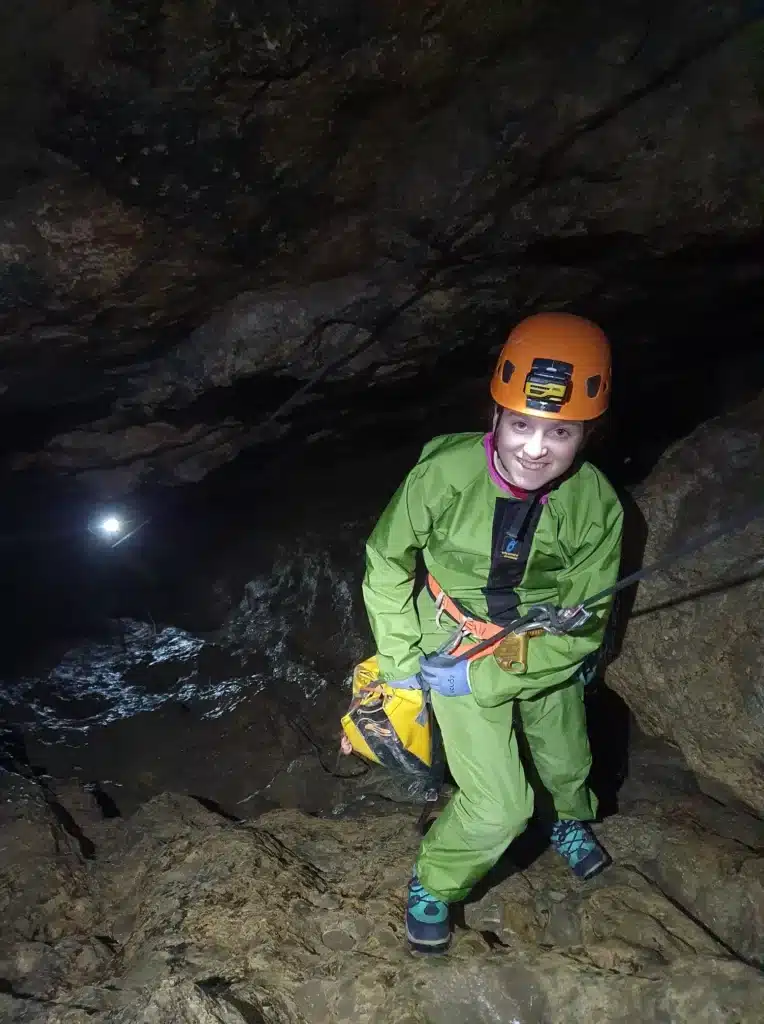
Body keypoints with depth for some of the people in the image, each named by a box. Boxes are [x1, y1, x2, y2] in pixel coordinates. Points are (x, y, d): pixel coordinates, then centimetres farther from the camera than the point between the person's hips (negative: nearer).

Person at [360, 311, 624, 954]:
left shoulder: (596, 506, -23)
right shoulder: (444, 474, -29)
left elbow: (582, 627, -15)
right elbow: (387, 563, -11)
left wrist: (483, 679, -20)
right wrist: (401, 661, -10)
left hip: (545, 654, 3)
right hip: (456, 649, -3)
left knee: (567, 764, 27)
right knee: (499, 806, -8)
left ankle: (572, 822, 64)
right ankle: (433, 885, 25)